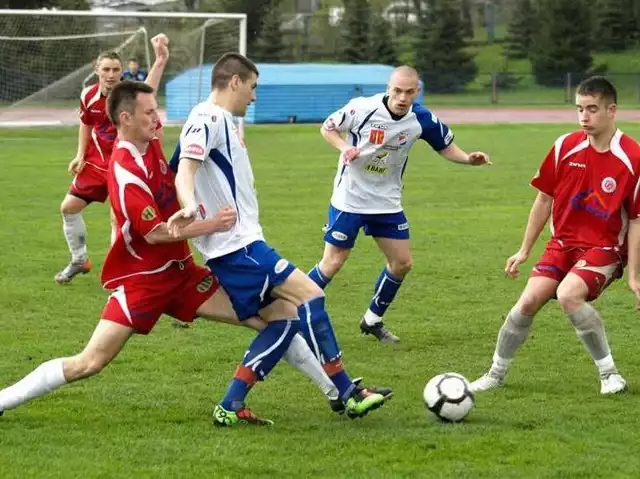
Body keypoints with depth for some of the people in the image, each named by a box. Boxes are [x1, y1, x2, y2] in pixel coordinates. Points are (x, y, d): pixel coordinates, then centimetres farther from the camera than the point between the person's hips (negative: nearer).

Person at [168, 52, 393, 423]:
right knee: (309, 295, -12)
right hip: (237, 244, -11)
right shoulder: (208, 118, -11)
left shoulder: (220, 121, 19)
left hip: (241, 244, 11)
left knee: (282, 318, 7)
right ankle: (348, 393, -11)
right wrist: (190, 206, -43)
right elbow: (185, 169, -26)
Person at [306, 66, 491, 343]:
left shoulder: (422, 120, -11)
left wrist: (469, 159, -17)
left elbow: (446, 147, 3)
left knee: (402, 263, 6)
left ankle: (372, 320, 24)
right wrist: (344, 147, -23)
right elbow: (327, 127, -4)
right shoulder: (362, 108, -19)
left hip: (387, 202, 4)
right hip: (349, 198, -4)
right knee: (333, 263, -6)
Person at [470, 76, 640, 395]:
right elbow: (544, 199, 8)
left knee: (568, 294, -29)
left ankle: (609, 373, -13)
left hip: (605, 249, -4)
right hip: (563, 242, 4)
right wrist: (524, 250, 10)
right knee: (529, 301, -11)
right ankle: (496, 373, 10)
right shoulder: (566, 147, -4)